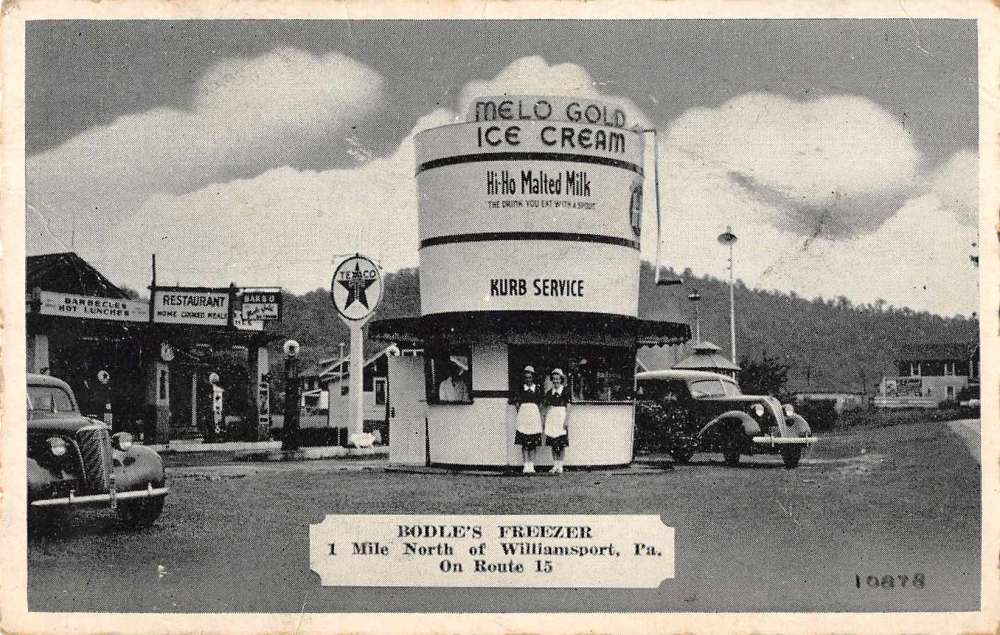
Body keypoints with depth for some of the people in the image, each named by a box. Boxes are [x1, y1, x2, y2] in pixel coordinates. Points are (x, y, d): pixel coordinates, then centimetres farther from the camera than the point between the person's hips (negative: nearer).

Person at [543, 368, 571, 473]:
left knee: (562, 444, -4)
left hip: (561, 416, -3)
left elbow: (568, 407, -2)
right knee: (553, 444, 3)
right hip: (551, 417, 3)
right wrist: (545, 420, 10)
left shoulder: (565, 390, 0)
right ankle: (555, 465, 9)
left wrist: (566, 420, -10)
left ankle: (560, 466, 1)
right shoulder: (549, 392, 11)